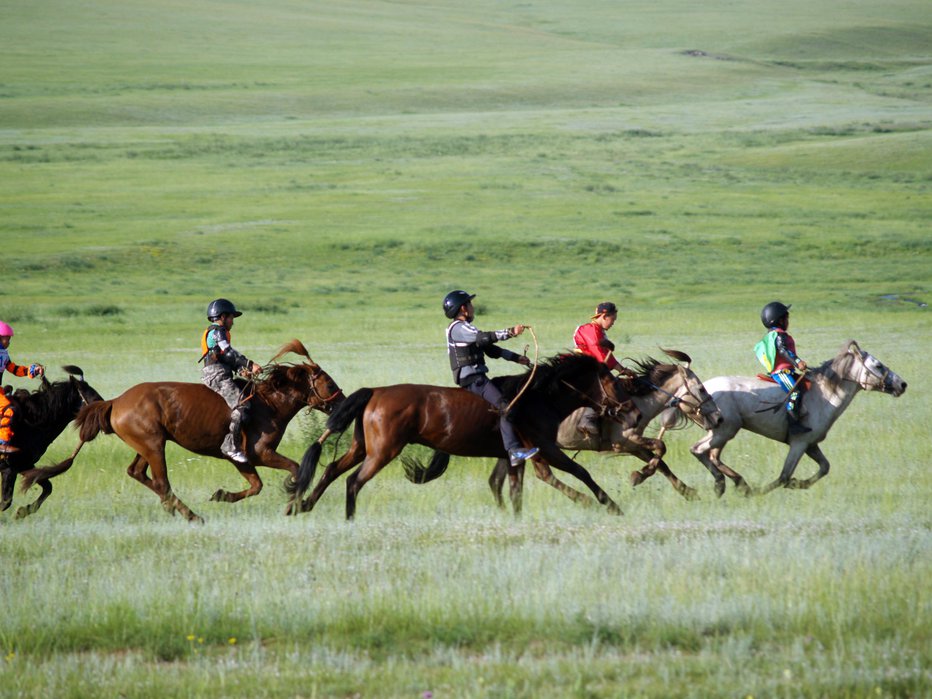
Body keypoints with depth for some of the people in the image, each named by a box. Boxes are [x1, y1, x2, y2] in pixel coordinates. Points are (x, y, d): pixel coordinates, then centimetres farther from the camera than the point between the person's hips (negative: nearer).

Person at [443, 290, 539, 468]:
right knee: (503, 406, -21)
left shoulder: (466, 329, 23)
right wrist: (509, 333, -30)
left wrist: (516, 358, 16)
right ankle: (514, 451, -32)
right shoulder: (458, 328, -9)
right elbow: (483, 338, -26)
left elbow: (491, 350, 23)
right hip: (472, 378, -11)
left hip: (477, 377, 11)